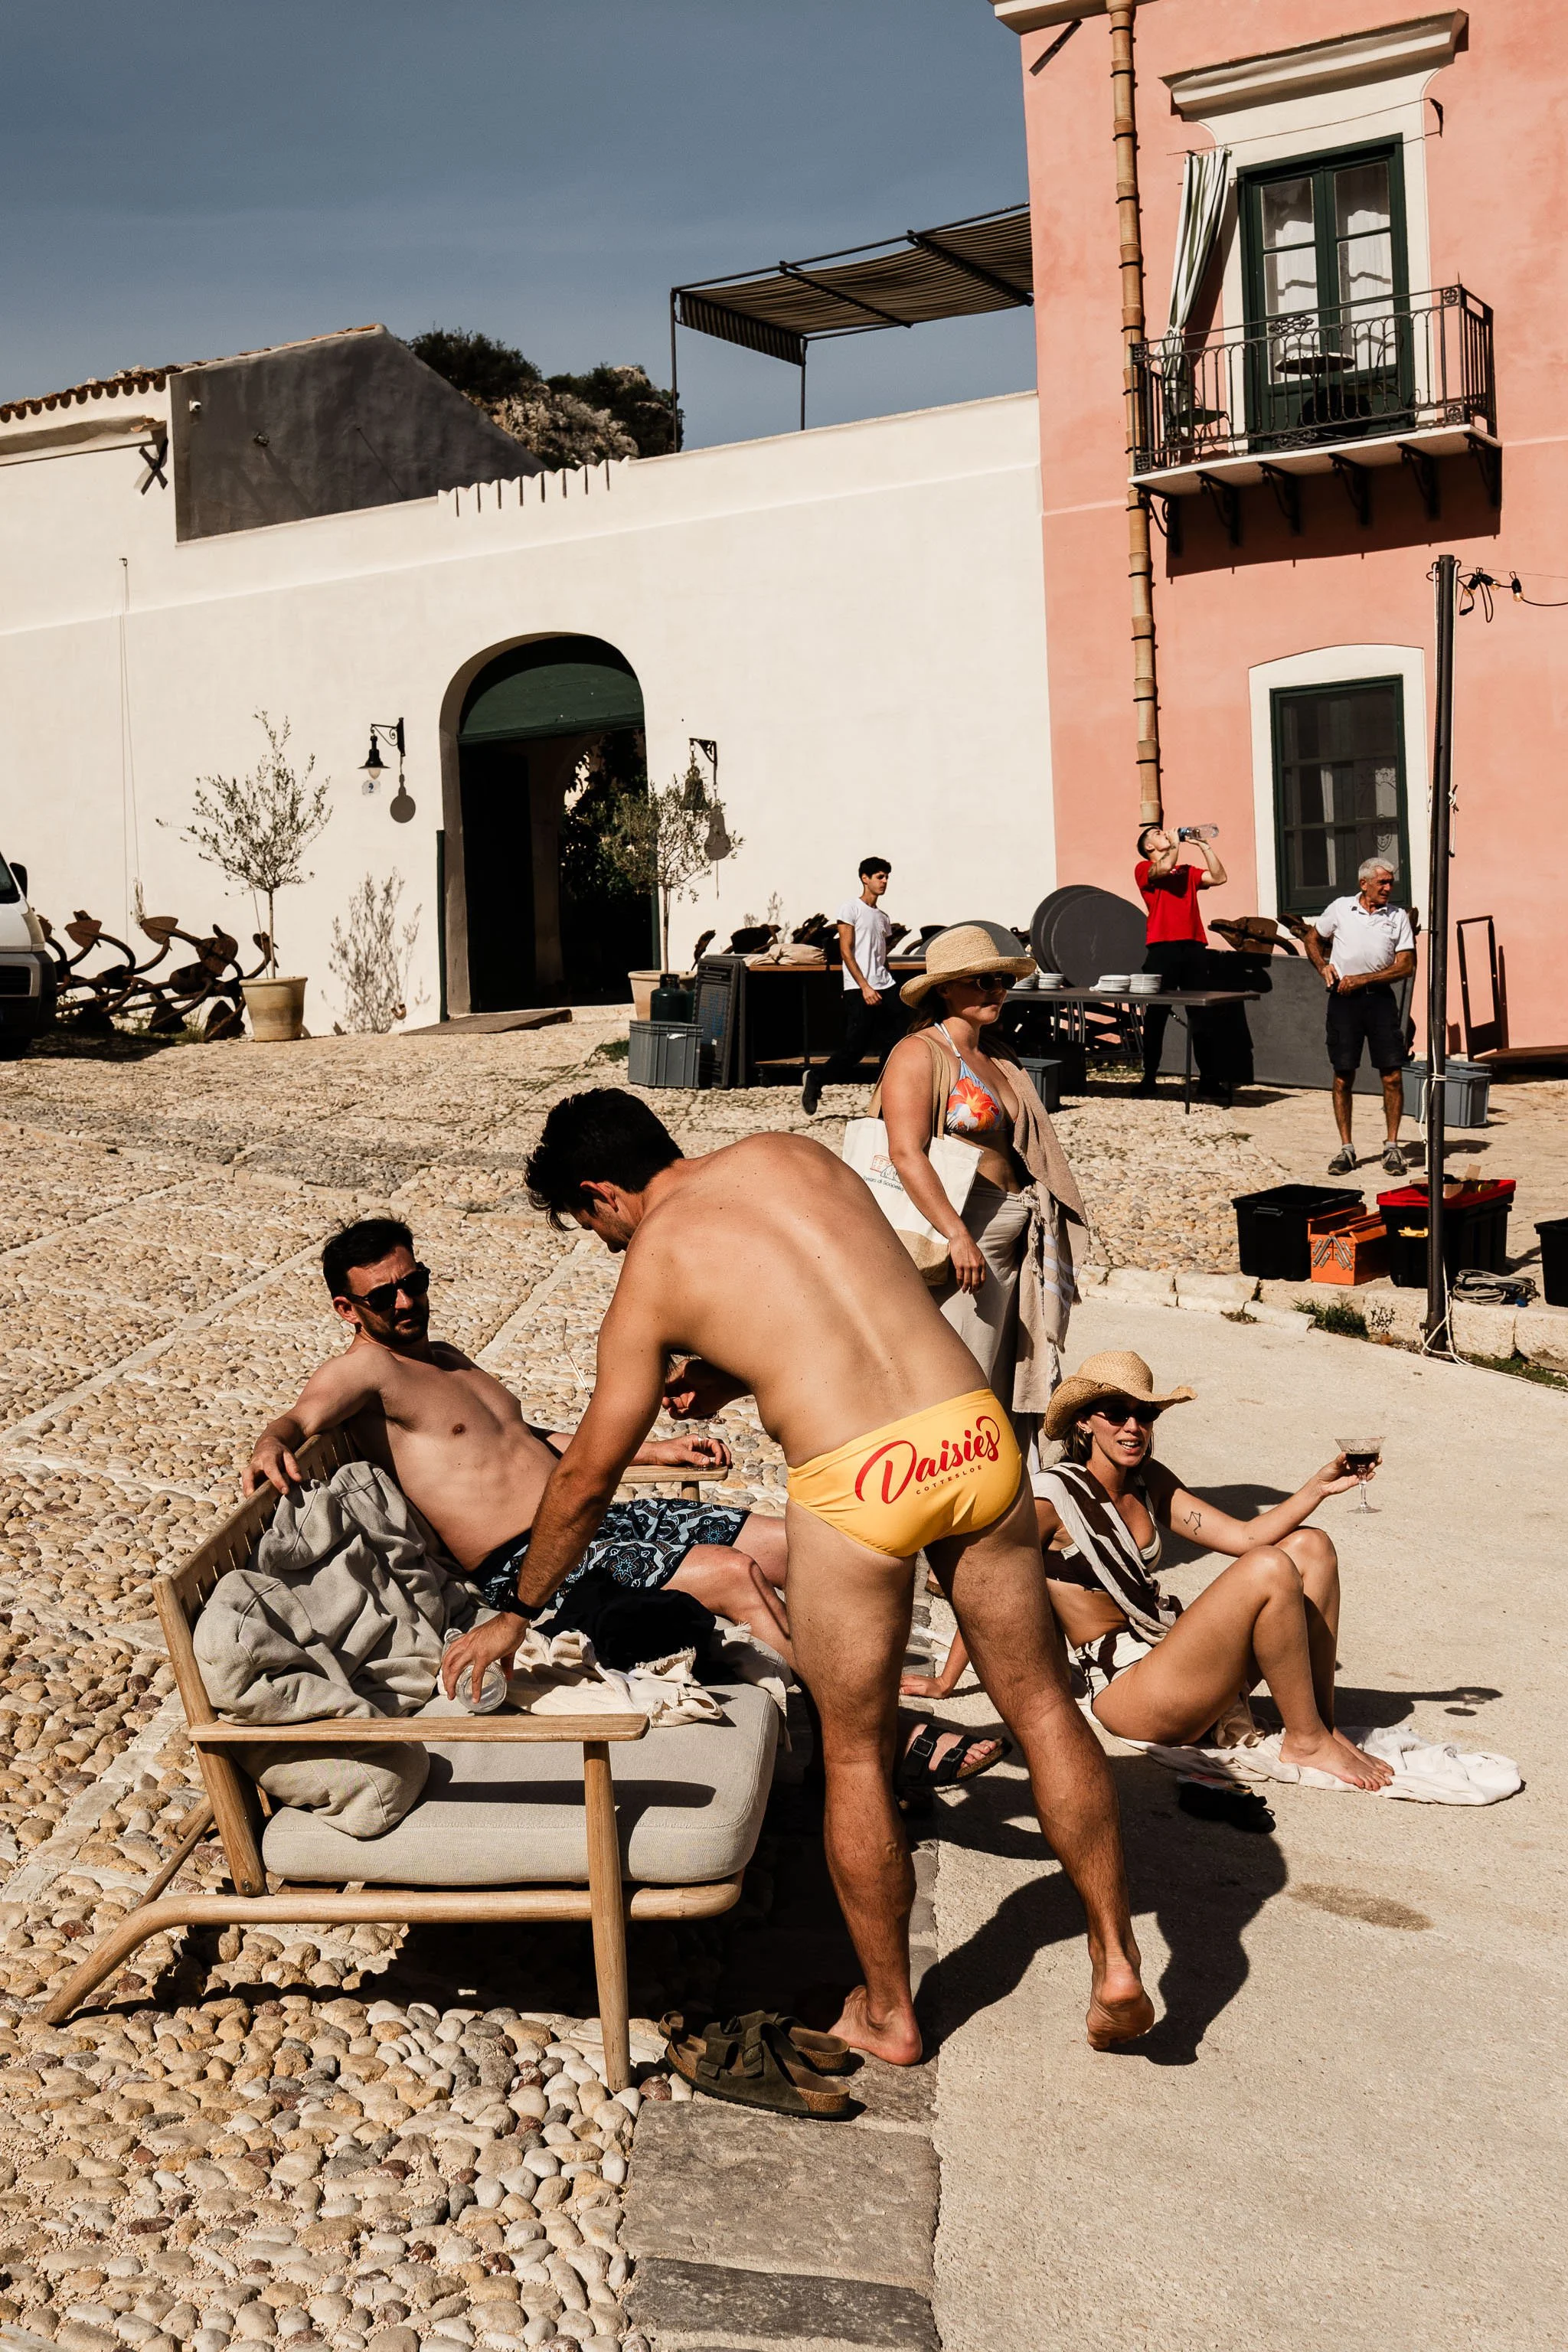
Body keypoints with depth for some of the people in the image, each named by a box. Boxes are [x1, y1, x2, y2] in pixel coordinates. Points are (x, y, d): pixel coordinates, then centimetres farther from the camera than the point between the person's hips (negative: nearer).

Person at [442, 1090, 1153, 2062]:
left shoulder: (652, 1272, 6)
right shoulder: (793, 1154, 16)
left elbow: (587, 1477, 12)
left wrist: (518, 1615, 25)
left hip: (856, 1480, -4)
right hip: (973, 1431, 4)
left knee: (854, 1757, 15)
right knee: (1041, 1702, 19)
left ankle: (888, 2011, 30)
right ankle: (1117, 1962, 26)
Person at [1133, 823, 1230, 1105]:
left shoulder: (1187, 870, 23)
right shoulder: (1143, 869, 9)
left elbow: (1219, 877, 11)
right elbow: (1165, 867, -11)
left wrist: (1204, 845, 11)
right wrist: (1177, 843, 5)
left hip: (1193, 946, 4)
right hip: (1162, 947, -4)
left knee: (1202, 1015, 0)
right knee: (1156, 1014, 1)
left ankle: (1211, 1079, 0)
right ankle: (1150, 1077, 10)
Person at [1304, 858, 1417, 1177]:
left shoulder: (1398, 917, 3)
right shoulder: (1340, 908, 5)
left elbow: (1406, 966, -2)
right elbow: (1313, 937, 19)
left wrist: (1363, 979, -10)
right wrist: (1323, 966, 2)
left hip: (1380, 997, 0)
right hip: (1343, 998, 0)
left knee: (1392, 1075, -4)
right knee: (1343, 1076, 1)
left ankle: (1391, 1146, 7)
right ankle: (1346, 1149, 10)